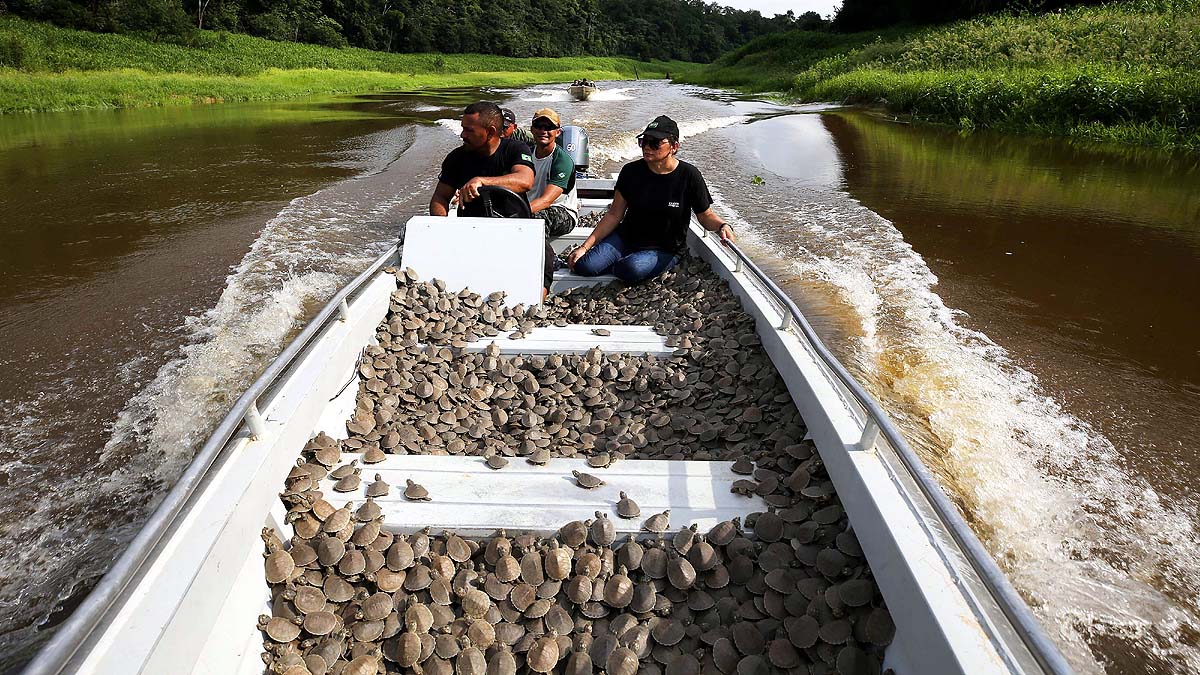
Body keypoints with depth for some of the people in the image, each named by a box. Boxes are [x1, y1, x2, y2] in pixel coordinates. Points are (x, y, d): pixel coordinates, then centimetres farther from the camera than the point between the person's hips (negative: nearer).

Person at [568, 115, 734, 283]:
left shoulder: (689, 176, -11)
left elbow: (706, 216, -2)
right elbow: (614, 215, 0)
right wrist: (585, 246, -7)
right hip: (626, 238, 3)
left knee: (633, 268, -35)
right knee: (583, 266, -20)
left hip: (664, 250, -2)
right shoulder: (631, 171, -4)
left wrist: (722, 226, -26)